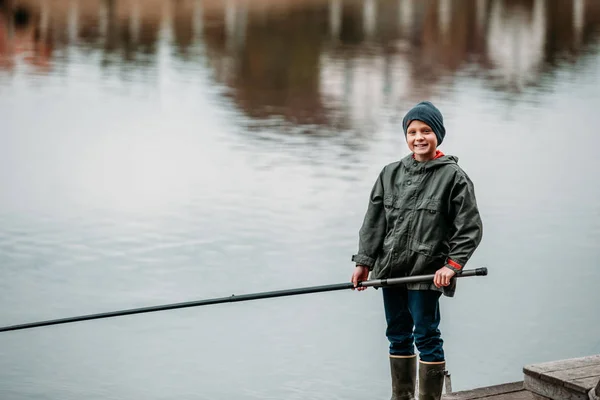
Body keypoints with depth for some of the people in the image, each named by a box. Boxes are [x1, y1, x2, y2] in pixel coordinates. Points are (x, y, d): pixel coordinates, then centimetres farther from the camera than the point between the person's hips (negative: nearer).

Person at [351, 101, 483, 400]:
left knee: (426, 337, -2)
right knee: (398, 336, 13)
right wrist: (364, 263, 5)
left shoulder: (453, 177, -5)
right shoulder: (391, 174, 8)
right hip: (391, 270, 5)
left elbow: (470, 227, -5)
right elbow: (374, 221, 10)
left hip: (427, 273, -5)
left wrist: (452, 265, -14)